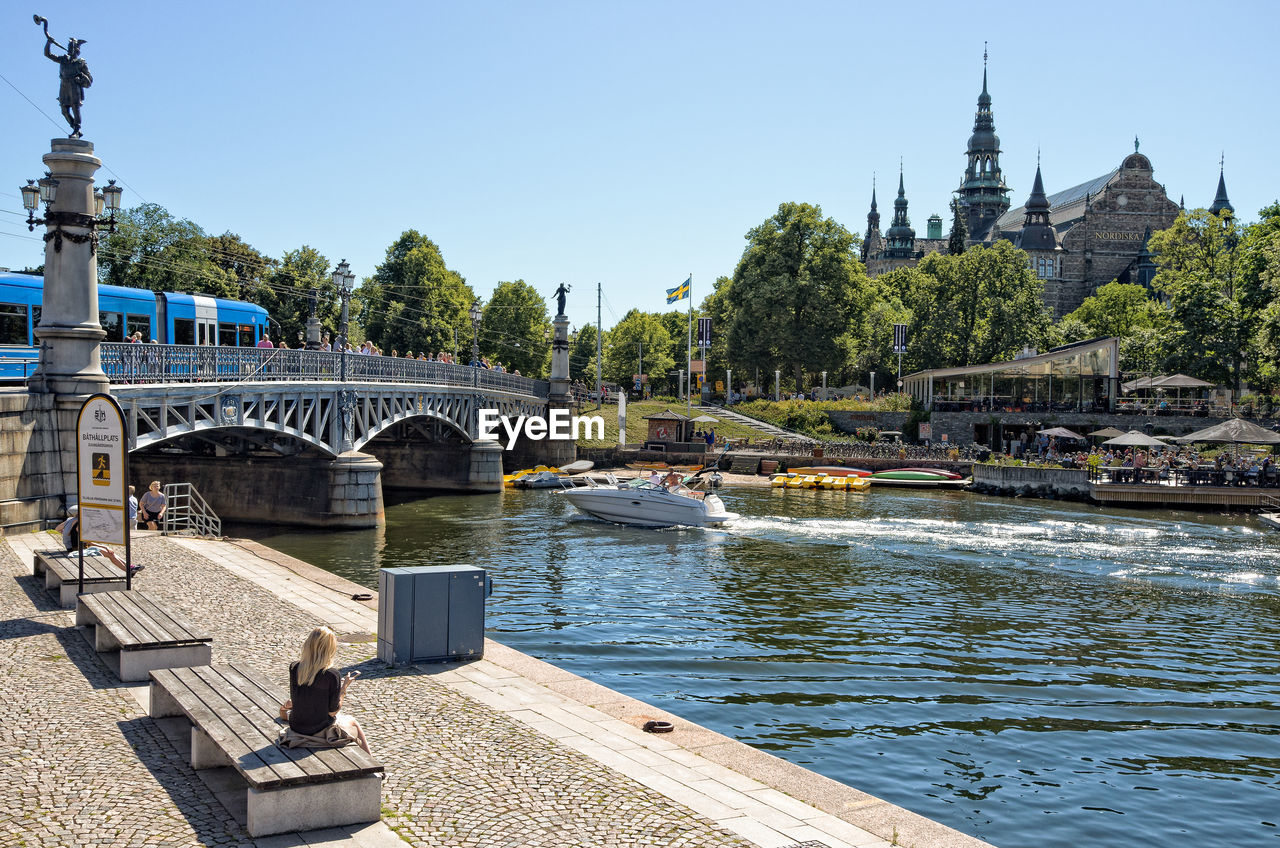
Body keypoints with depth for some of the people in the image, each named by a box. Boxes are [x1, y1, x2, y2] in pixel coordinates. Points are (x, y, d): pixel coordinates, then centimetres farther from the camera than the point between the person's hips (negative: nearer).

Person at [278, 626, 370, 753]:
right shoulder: (331, 674, -23)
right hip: (321, 731, -3)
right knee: (353, 722, 28)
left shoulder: (294, 668, -11)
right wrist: (344, 687, -7)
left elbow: (293, 701, 1)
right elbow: (333, 711, -16)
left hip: (296, 727, 3)